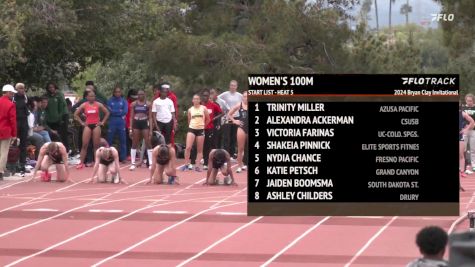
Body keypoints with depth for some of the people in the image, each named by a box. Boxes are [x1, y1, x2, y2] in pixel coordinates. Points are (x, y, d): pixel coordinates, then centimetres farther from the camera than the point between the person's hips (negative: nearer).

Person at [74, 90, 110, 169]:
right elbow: (76, 114, 8)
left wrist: (102, 122, 1)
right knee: (84, 145, -4)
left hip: (96, 125, 0)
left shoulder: (98, 105, 2)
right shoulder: (84, 105, 2)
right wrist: (81, 122, 2)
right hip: (87, 125, 0)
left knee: (96, 145, 1)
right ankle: (81, 163, -4)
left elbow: (107, 113, 7)